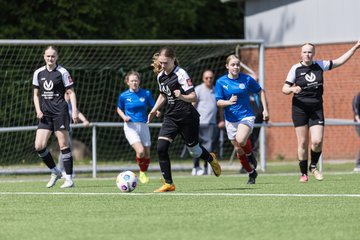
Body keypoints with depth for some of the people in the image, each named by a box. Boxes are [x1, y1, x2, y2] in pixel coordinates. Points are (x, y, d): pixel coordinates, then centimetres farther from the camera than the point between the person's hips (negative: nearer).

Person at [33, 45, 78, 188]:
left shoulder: (62, 72, -2)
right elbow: (36, 94, 17)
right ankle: (55, 172, 15)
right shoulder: (38, 73, 10)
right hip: (45, 114, 5)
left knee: (64, 145, -4)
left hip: (60, 112, -5)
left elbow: (71, 92, -2)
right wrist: (38, 110, 2)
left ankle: (69, 179, 1)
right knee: (39, 146, -5)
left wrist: (74, 111, -12)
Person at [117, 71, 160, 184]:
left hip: (143, 126, 3)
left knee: (147, 154, 7)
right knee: (140, 151, -21)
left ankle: (143, 173, 34)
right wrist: (124, 116, -7)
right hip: (130, 126, -3)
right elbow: (119, 109, 13)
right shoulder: (123, 96, -2)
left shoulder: (146, 94, -1)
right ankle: (141, 171, 6)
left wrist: (157, 112, -15)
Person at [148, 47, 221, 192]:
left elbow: (193, 97, -19)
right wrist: (154, 111, 20)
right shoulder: (160, 76, 6)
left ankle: (211, 159, 45)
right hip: (171, 117, 6)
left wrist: (181, 96, -38)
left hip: (187, 117, -6)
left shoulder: (181, 74, -16)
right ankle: (168, 183, -7)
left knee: (194, 150, 9)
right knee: (161, 148, -13)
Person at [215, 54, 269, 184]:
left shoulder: (246, 79, -5)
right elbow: (218, 102, -3)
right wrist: (228, 102, -25)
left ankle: (250, 154, 4)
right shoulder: (221, 82, -4)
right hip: (231, 120, 3)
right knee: (238, 150, 7)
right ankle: (251, 173, 26)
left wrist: (265, 109, 4)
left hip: (246, 116, -3)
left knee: (240, 140, -30)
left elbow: (261, 92, 9)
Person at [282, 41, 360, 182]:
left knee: (317, 141, -11)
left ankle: (313, 167, 14)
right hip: (300, 108, -2)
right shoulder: (295, 69, -1)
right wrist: (293, 89, -23)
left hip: (316, 109, 2)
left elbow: (339, 61, 15)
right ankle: (303, 173, 10)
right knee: (303, 143, -2)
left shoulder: (319, 65, 6)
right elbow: (284, 89, -1)